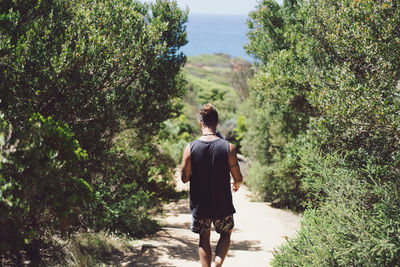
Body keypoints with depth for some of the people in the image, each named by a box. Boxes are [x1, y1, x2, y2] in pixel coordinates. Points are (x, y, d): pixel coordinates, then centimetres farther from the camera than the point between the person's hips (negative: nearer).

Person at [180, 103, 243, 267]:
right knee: (226, 234, 22)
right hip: (222, 204, 0)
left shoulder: (190, 148, -11)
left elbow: (184, 178, -5)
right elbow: (238, 178, -6)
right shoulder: (228, 148, -13)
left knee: (204, 238, 18)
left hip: (199, 203, 1)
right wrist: (236, 185, 18)